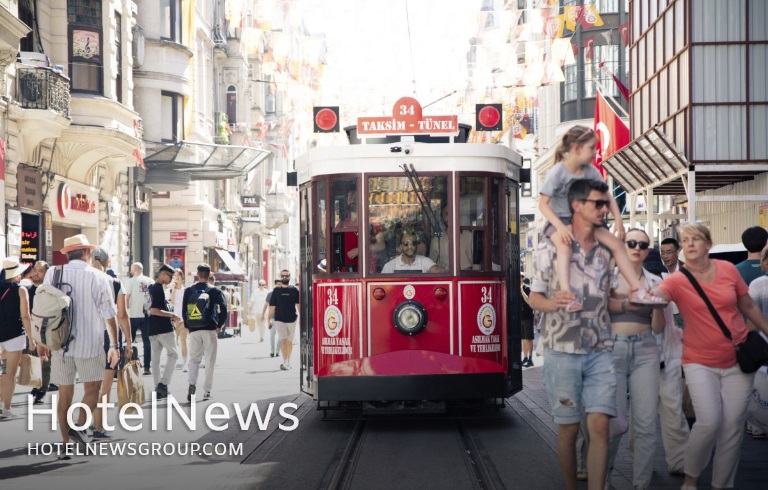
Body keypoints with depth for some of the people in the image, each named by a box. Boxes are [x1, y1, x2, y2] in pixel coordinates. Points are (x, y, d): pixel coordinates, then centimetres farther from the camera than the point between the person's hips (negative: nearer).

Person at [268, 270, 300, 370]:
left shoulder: (294, 290, 3)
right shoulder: (276, 290, 5)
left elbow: (298, 304, 3)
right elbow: (272, 306, 5)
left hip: (291, 319, 0)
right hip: (279, 319, 0)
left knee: (289, 341, 6)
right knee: (283, 341, -5)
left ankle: (287, 362, 13)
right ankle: (286, 362, -1)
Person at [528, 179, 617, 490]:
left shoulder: (607, 250, 10)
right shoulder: (551, 247, -2)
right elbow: (535, 297, 0)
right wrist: (554, 303, -22)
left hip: (600, 351, 3)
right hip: (563, 351, -3)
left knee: (600, 426, -7)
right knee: (569, 429, 3)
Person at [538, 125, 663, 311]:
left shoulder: (591, 172, 2)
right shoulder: (557, 173, -15)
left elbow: (608, 198, 7)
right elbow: (543, 204, -18)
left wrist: (618, 220, -9)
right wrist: (560, 227, -30)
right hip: (559, 220, -7)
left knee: (616, 243, -5)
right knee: (564, 245, -40)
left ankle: (637, 290, -1)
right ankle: (566, 293, -49)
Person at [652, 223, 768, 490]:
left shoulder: (728, 270, -1)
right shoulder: (677, 281, -9)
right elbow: (653, 295, -30)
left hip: (737, 360, 3)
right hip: (700, 362, -2)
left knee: (733, 426, 1)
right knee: (709, 421, -17)